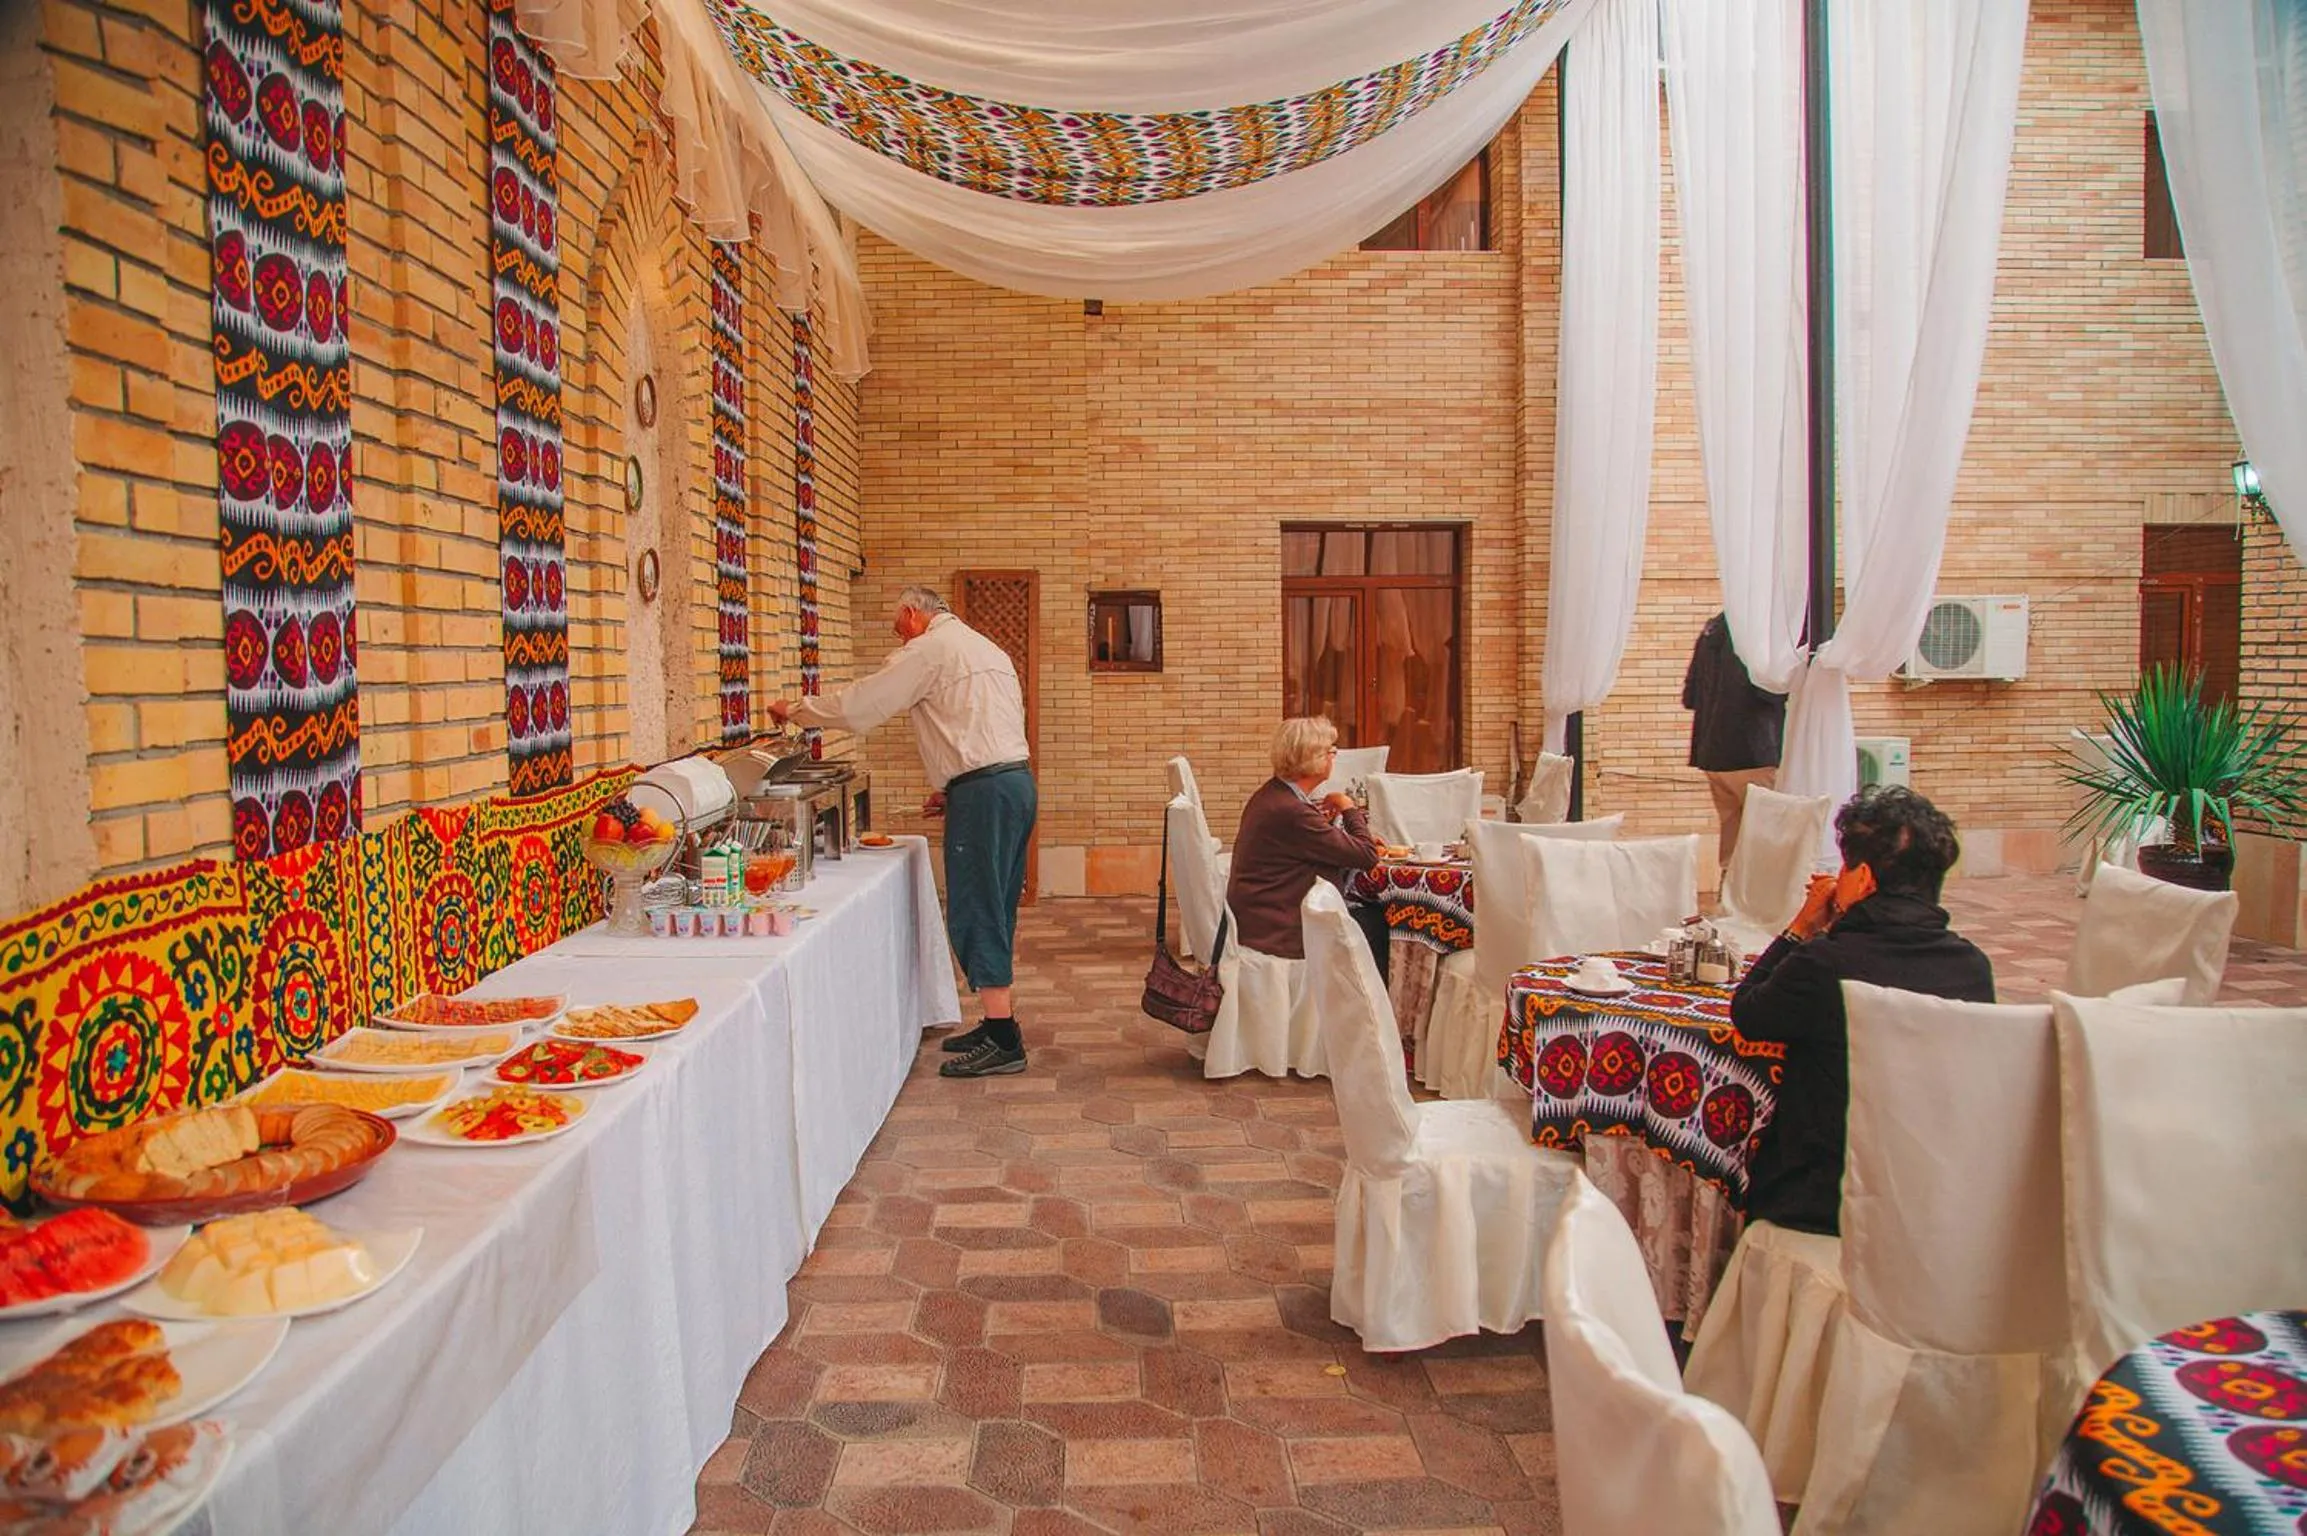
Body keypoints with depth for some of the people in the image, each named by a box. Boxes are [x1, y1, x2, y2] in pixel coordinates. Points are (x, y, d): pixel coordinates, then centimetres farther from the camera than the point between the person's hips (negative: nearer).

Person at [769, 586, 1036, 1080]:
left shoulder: (928, 649, -4)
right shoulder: (986, 649, 23)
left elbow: (859, 704, -5)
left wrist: (796, 709, 10)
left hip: (983, 791, -9)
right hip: (1018, 780, 9)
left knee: (975, 912, -6)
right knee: (993, 910, 14)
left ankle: (1003, 1040, -5)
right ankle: (998, 1024, 19)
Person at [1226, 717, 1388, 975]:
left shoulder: (1271, 793, 6)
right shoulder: (1291, 811, -26)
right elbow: (1367, 855, -20)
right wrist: (1349, 809, -5)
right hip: (1278, 932, -10)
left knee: (1370, 912, 12)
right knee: (1376, 924, -2)